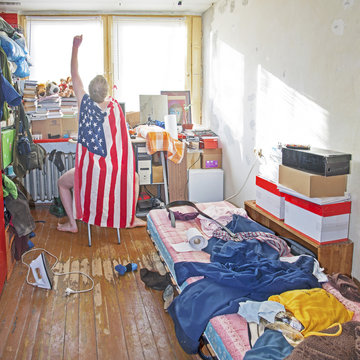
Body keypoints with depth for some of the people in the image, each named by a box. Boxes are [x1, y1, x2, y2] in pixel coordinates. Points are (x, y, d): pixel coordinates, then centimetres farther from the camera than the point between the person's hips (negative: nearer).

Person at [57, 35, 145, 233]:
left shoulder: (86, 104, -9)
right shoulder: (115, 106, -5)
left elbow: (75, 77, 3)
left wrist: (75, 47, 10)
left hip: (91, 172, -1)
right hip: (116, 171, 2)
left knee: (63, 183, 25)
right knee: (133, 177, 34)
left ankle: (72, 223, 25)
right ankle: (131, 219, 30)